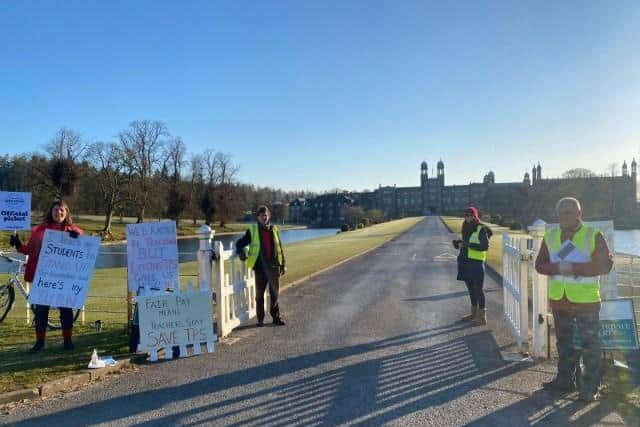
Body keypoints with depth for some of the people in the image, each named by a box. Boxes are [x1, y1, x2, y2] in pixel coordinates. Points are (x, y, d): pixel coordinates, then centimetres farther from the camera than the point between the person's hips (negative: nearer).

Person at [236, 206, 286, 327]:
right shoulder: (252, 230, 1)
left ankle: (276, 317, 18)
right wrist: (241, 253, -11)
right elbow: (240, 243, 9)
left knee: (275, 293, 8)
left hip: (274, 266, 2)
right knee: (259, 294, 6)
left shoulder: (274, 229, 7)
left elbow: (280, 248, 10)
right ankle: (260, 319, 16)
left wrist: (283, 264, 8)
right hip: (260, 267, -1)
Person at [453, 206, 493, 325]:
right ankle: (474, 313, 25)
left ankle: (482, 316, 2)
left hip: (476, 262, -7)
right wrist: (458, 243, -4)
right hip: (465, 262, 7)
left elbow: (485, 246, -15)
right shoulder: (465, 229, 14)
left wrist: (469, 244, -22)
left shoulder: (481, 229, -7)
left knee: (478, 289, -3)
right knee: (471, 288, 14)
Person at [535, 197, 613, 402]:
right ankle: (565, 380, 31)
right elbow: (540, 264, 1)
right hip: (559, 300, 5)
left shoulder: (594, 235, -9)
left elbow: (605, 264, -16)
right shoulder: (550, 235, 4)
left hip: (586, 301, -4)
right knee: (564, 343, 17)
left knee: (590, 345, 5)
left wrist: (574, 268, -24)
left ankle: (591, 387, 17)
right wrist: (558, 267, -19)